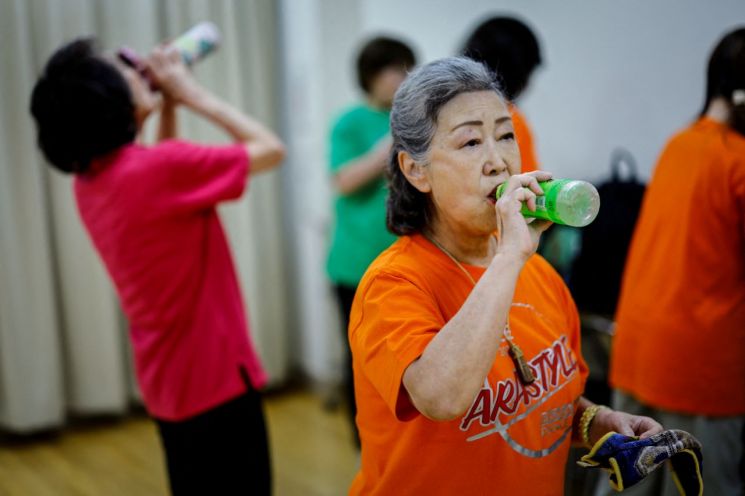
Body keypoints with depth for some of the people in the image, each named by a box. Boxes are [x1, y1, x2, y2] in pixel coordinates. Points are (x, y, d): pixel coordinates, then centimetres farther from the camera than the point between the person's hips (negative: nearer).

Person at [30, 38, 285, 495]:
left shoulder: (88, 181, 2)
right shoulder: (154, 167, -24)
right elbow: (271, 149, -13)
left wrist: (169, 104, 12)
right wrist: (190, 91, -6)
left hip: (170, 384, 9)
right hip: (215, 380, -9)